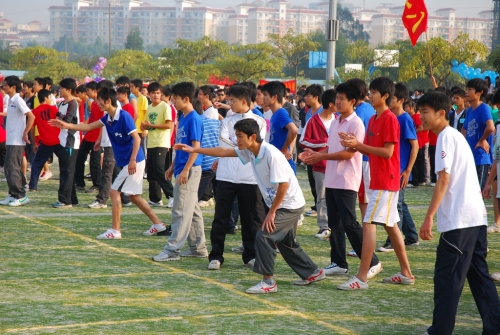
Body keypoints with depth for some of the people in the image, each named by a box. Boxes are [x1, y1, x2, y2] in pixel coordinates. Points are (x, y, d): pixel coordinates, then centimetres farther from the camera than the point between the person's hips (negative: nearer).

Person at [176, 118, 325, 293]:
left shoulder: (271, 154, -26)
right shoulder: (249, 151, -1)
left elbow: (283, 184, -27)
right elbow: (224, 152, 8)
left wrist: (271, 212, -20)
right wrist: (194, 150, 7)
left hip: (290, 205, -9)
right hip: (279, 205, 9)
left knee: (264, 236, -15)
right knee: (286, 243, 19)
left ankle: (268, 282, -8)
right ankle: (313, 272, 35)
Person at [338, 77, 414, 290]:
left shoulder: (390, 119, -15)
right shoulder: (373, 119, 13)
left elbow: (387, 152, -20)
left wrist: (358, 144, -22)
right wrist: (354, 144, -5)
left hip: (386, 181, -10)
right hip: (379, 180, 10)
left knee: (369, 224, -13)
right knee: (391, 225, 14)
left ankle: (361, 278, -14)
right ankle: (406, 273, 22)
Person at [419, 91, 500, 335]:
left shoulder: (446, 137, -10)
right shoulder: (456, 135, 18)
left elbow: (443, 180, -18)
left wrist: (429, 217, -20)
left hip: (459, 220, -9)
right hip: (475, 216, 9)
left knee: (446, 276, -4)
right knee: (478, 274, 13)